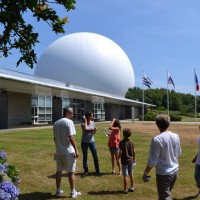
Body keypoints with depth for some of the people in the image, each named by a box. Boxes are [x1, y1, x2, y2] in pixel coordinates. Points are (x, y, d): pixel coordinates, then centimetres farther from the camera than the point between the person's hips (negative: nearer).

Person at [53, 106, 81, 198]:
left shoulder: (56, 123, 9)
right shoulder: (69, 122, -14)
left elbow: (55, 138, 13)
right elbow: (71, 138, -20)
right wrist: (76, 150, -15)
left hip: (58, 151, 7)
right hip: (68, 152, -6)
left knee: (59, 171, 15)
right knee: (71, 172, 4)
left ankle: (58, 191, 23)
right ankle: (73, 192, 12)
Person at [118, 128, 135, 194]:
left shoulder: (122, 142, -15)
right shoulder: (131, 142, 2)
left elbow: (120, 152, -17)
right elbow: (133, 152, 6)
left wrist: (118, 159, -7)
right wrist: (134, 159, 20)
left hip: (124, 161, -5)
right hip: (130, 161, 6)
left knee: (125, 176, 1)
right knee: (131, 174, 16)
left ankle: (125, 190, 9)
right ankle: (132, 188, 27)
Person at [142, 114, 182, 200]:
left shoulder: (157, 139, -22)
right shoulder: (176, 136, -3)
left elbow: (152, 161, -19)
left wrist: (145, 173, -6)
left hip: (163, 174, -6)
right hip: (174, 171, 7)